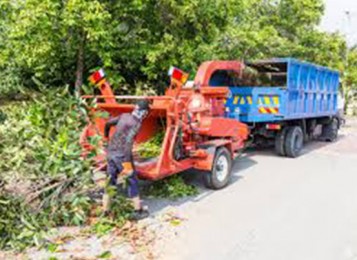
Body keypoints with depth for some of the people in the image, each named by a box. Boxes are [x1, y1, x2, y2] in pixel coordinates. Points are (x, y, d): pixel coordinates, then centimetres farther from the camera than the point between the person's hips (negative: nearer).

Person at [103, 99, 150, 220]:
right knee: (132, 181, 7)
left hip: (110, 152, 7)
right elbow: (128, 142, -24)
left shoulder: (124, 116, 7)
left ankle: (105, 211, 23)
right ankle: (138, 211, 17)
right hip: (121, 154, -7)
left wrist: (106, 136, 37)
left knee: (110, 180, 16)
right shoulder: (136, 123, -14)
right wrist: (127, 162, -23)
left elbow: (108, 123, 18)